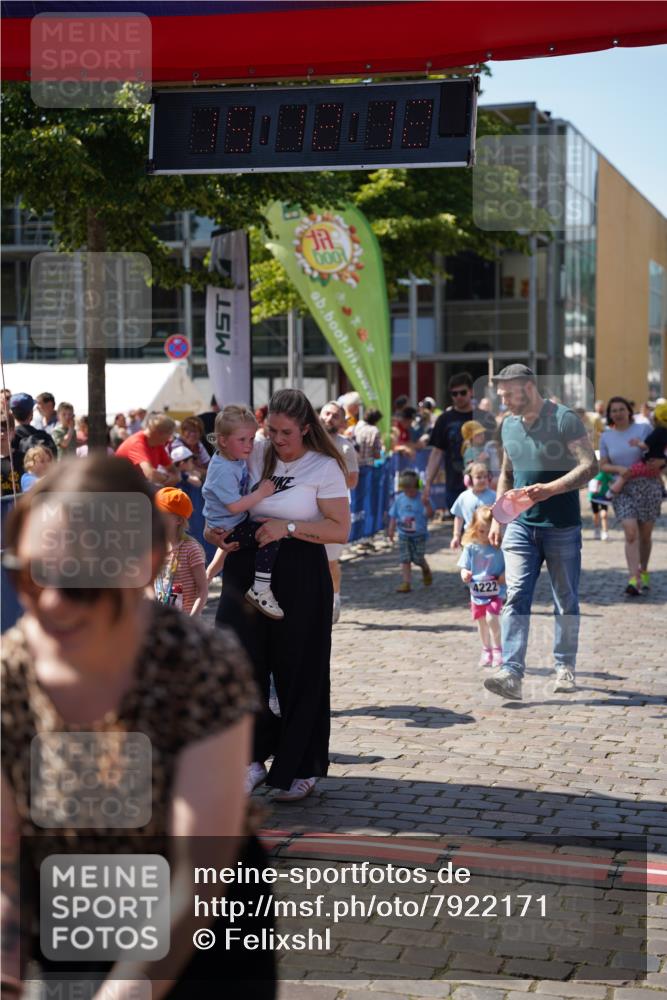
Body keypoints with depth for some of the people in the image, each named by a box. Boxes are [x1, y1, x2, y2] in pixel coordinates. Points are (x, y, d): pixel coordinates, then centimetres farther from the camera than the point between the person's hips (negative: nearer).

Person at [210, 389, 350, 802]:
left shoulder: (324, 468, -4)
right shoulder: (255, 457, 8)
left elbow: (340, 529, -11)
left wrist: (288, 527, -19)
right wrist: (215, 529, -2)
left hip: (300, 577, -4)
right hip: (248, 570, 4)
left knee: (298, 672, 4)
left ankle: (302, 768, 18)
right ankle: (254, 758, 11)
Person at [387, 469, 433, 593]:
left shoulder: (421, 498, -9)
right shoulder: (399, 498, 1)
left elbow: (429, 514, -18)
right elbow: (393, 516, 8)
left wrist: (426, 504, -32)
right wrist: (391, 530, 3)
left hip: (419, 535, -3)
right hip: (404, 535, 3)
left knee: (418, 558, -1)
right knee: (405, 559, -4)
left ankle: (426, 570, 33)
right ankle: (406, 583, -2)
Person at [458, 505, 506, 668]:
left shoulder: (499, 547, -7)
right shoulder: (471, 547, -3)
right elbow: (464, 567, 2)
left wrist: (505, 575, -19)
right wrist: (465, 575, -20)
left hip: (495, 591, -3)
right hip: (477, 592, 3)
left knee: (492, 618, -19)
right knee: (481, 622, 13)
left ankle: (497, 649, -1)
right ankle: (487, 650, 32)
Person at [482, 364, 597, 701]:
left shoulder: (564, 419, -10)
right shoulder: (509, 424, 10)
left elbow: (590, 465, -18)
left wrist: (549, 490, -29)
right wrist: (497, 516, 13)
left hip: (562, 526, -4)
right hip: (521, 525, 4)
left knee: (565, 601, 7)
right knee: (516, 596, -9)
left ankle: (565, 667, 24)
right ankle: (511, 674, -17)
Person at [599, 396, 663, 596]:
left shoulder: (643, 429, 1)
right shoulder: (606, 437, 7)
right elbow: (603, 465, 9)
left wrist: (643, 446, -19)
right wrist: (618, 469, -11)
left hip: (647, 485, 0)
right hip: (623, 489, 0)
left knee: (645, 535, 7)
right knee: (631, 533, -14)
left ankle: (643, 572, 28)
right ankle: (633, 579, -20)